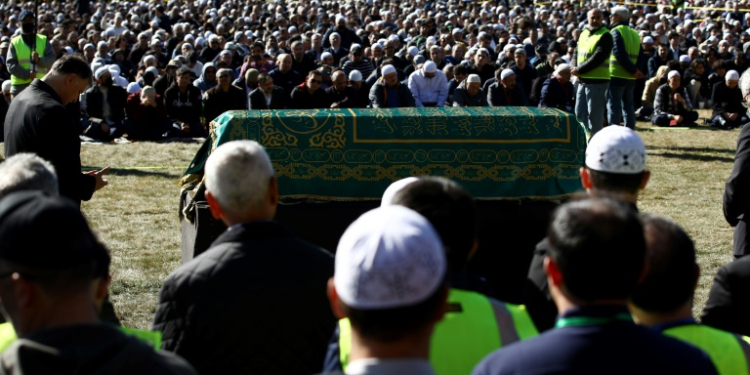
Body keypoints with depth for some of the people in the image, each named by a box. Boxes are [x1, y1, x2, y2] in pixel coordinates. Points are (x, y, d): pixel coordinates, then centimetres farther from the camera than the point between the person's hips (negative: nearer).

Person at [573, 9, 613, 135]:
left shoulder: (605, 36, -9)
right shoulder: (583, 34, 15)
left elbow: (597, 58, -18)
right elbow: (578, 54, 16)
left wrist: (579, 70, -15)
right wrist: (575, 69, -2)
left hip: (597, 81, -8)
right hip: (582, 81, 8)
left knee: (594, 115, -5)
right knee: (580, 114, 12)